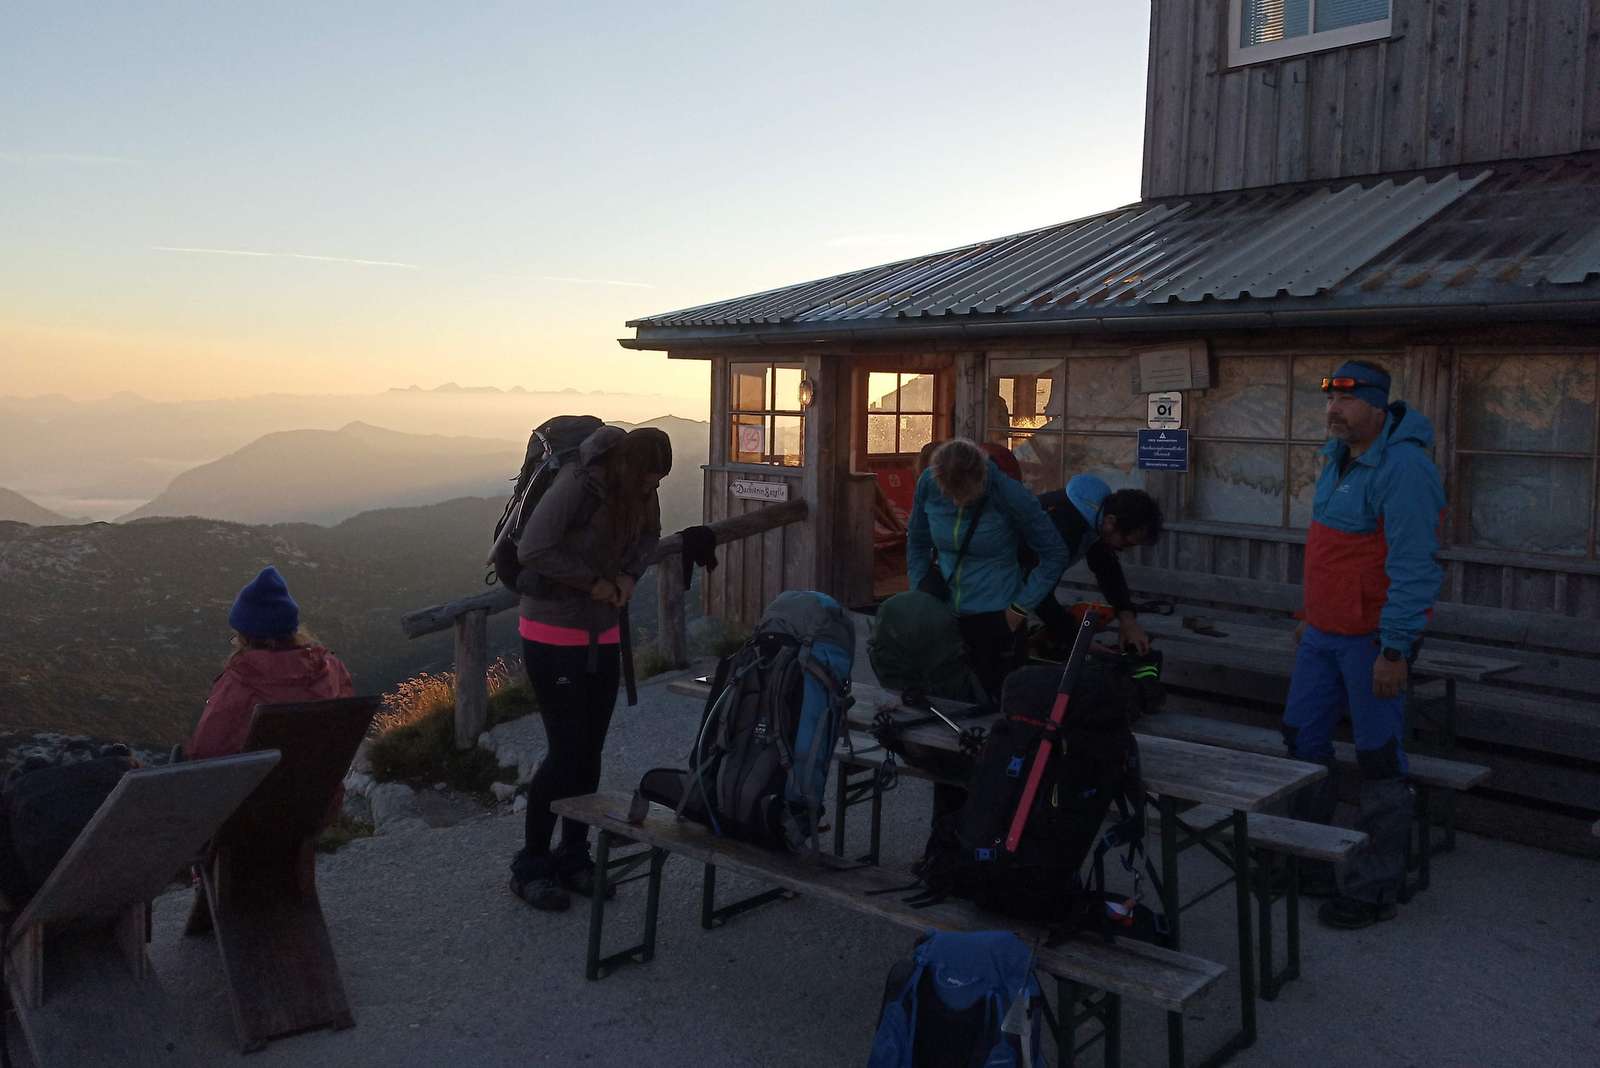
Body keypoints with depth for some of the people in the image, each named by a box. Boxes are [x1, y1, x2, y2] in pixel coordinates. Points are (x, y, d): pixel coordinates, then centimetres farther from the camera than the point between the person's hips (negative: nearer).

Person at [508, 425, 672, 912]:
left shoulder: (638, 491, -1)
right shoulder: (578, 484, -22)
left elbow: (648, 535, 19)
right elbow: (533, 550, -26)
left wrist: (630, 573, -1)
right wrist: (593, 580, -19)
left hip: (602, 634, 7)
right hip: (553, 634, -7)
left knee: (591, 751, 10)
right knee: (566, 751, -5)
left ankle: (574, 857, 24)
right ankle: (531, 865, 11)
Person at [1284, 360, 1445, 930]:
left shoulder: (1403, 467, -19)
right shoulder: (1337, 457, 11)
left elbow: (1414, 568, -22)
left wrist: (1395, 649, -23)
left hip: (1371, 640, -9)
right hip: (1324, 633, 9)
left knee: (1379, 759, 2)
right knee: (1303, 736, 15)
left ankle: (1373, 889, 13)